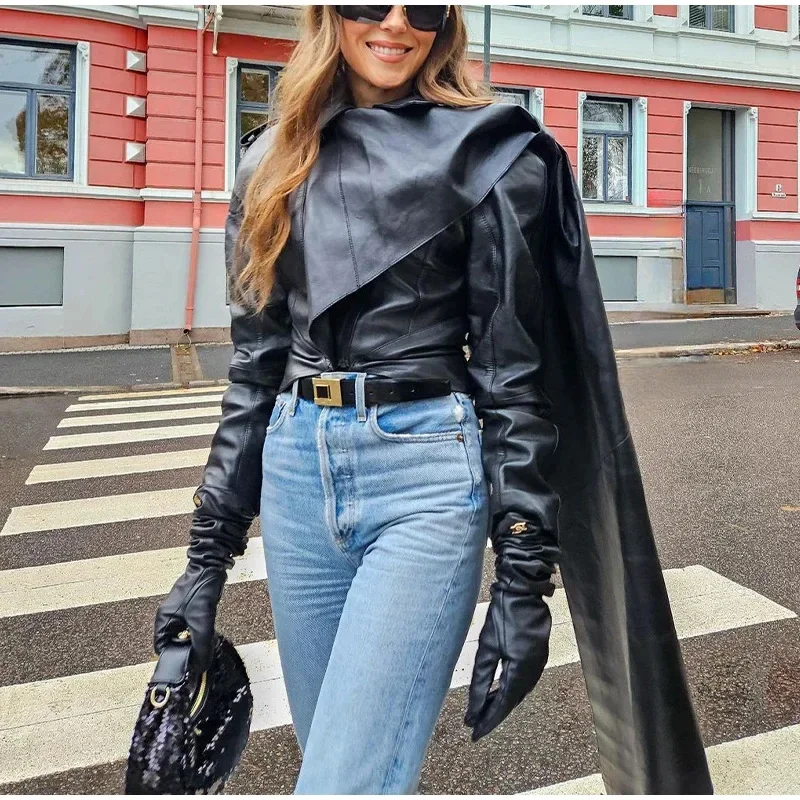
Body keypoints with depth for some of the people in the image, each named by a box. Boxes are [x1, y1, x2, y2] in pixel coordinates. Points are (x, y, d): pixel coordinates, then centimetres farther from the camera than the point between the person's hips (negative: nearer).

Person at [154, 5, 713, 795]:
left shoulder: (485, 150, -1)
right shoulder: (276, 160, 12)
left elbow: (516, 370, -5)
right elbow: (255, 363, 12)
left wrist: (523, 575, -8)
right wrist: (209, 551, 10)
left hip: (427, 474, -5)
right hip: (294, 473, 5)